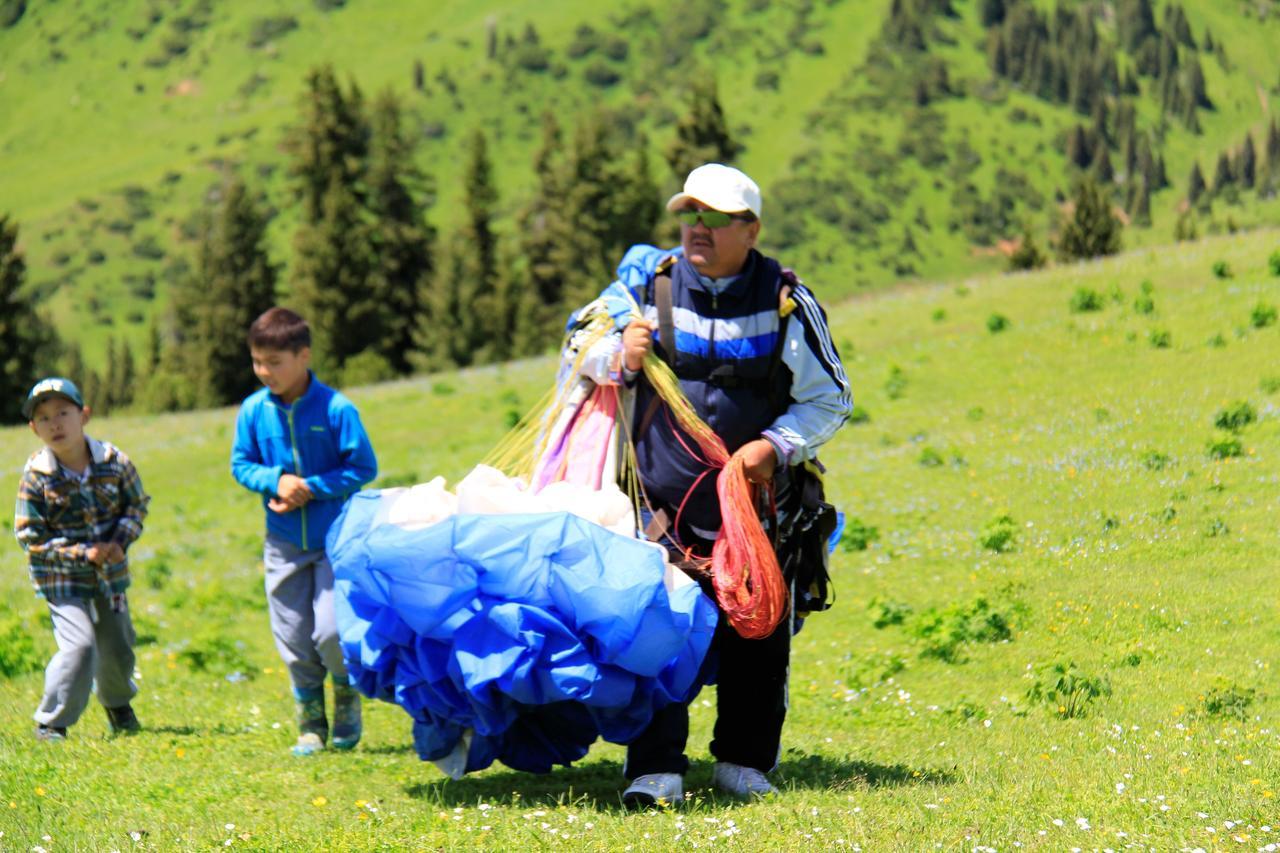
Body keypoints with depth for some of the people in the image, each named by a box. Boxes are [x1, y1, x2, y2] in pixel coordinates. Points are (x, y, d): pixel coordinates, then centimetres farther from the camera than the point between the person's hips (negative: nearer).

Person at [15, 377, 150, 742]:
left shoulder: (113, 461, -7)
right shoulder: (36, 477, -16)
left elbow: (137, 504, 6)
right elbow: (29, 535, -13)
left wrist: (120, 541, -13)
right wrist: (82, 554, -20)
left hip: (110, 573, 4)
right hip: (61, 579, -4)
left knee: (117, 646, 16)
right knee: (79, 644, -19)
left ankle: (117, 702, 47)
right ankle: (51, 722, -4)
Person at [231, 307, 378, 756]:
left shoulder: (336, 409, -13)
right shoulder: (253, 411, -3)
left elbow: (363, 467, -8)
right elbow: (241, 464, 7)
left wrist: (312, 488, -17)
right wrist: (276, 481, -13)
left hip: (336, 538, -3)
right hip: (284, 544, 4)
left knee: (332, 631, -12)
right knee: (293, 638, 6)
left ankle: (348, 698, 18)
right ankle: (310, 722, 23)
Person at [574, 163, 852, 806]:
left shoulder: (785, 301, -3)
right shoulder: (647, 283, 0)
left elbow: (831, 399, 3)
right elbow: (583, 356, 13)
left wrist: (776, 445, -13)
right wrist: (620, 358, -10)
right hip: (662, 504, 0)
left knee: (757, 637, 7)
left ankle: (744, 761, 25)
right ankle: (656, 770, -9)